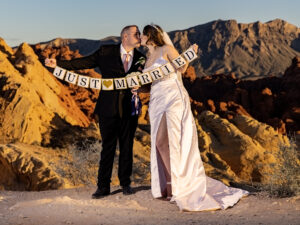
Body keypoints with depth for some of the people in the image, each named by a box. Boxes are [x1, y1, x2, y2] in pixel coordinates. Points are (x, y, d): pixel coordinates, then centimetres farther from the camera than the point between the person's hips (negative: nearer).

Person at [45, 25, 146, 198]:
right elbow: (84, 62, 5)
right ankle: (104, 186, 9)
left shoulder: (140, 58, 7)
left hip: (129, 109, 2)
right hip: (109, 108, -1)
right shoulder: (106, 52, 2)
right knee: (108, 147, 2)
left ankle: (126, 183, 21)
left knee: (127, 147, 7)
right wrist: (58, 64, 1)